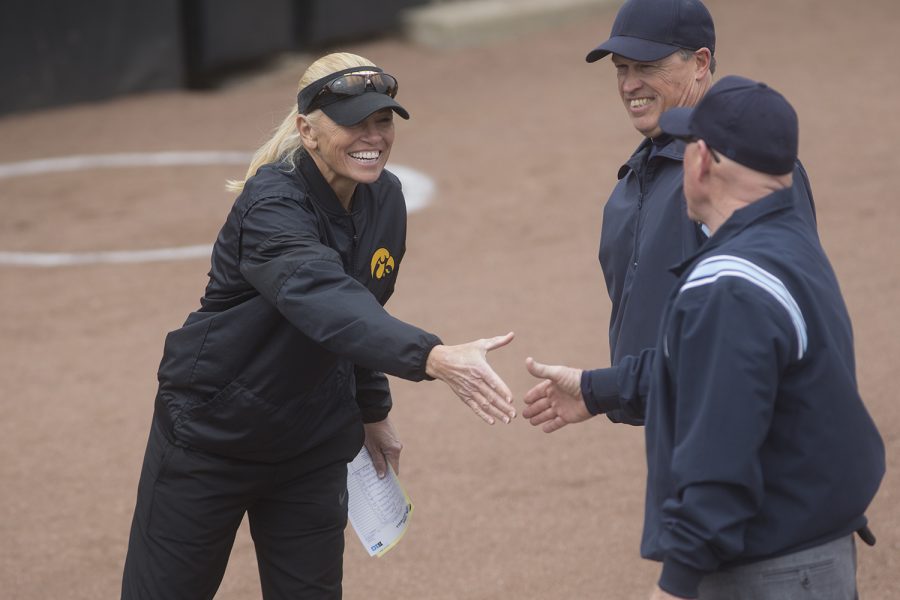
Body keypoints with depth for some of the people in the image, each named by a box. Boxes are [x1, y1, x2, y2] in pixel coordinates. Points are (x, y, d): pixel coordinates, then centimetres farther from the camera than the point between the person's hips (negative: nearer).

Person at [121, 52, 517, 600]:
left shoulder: (385, 197, -4)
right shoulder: (271, 204, -27)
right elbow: (323, 299, -45)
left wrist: (373, 410, 14)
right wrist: (434, 357, -59)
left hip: (315, 447, 6)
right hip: (210, 436, -6)